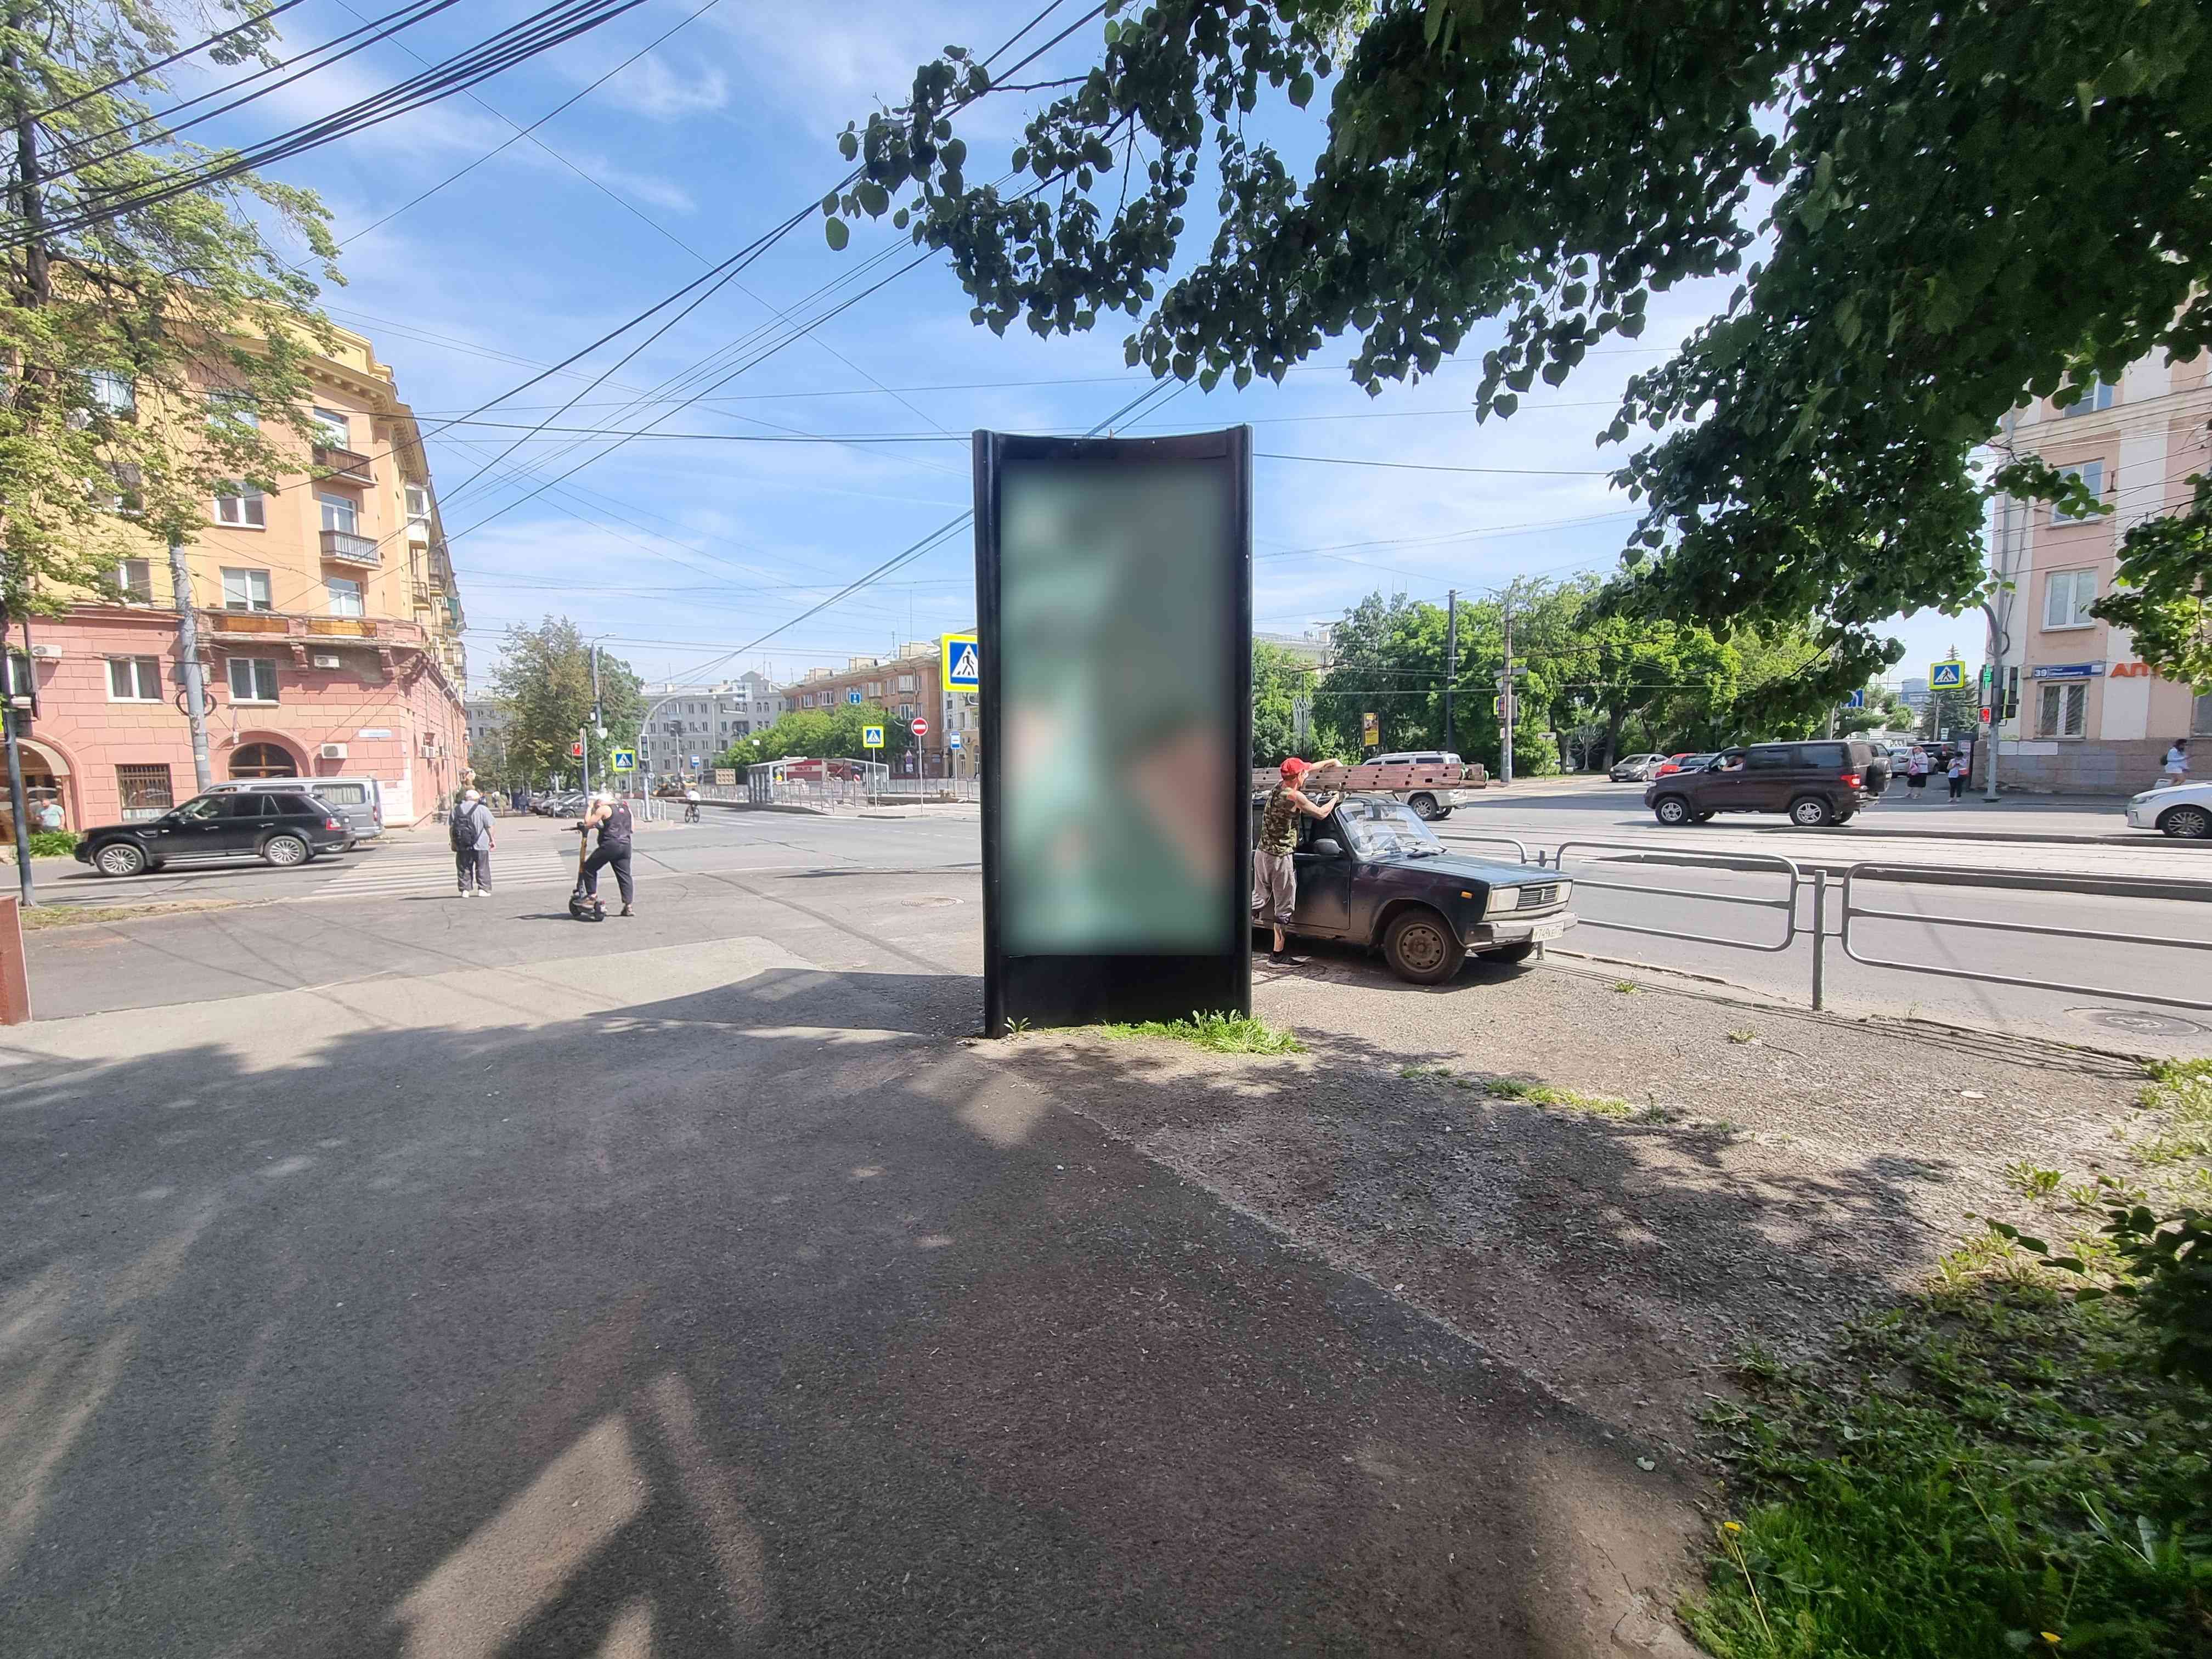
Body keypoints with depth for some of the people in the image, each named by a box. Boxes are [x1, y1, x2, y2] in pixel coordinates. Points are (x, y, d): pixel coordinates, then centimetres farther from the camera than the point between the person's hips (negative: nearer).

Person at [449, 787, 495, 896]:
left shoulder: (456, 809, 5)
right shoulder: (482, 809, -5)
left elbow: (451, 827, 6)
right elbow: (489, 827, -6)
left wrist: (453, 841, 13)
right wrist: (492, 840, 4)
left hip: (462, 845, 3)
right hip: (480, 845, -3)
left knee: (464, 868, 11)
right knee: (482, 868, 6)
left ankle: (465, 890, 9)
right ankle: (483, 889, 5)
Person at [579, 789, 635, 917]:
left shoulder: (604, 809, -4)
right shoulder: (625, 807, 16)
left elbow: (588, 823, -5)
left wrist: (590, 808, 7)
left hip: (610, 844, -6)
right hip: (626, 845, 6)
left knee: (589, 868, 12)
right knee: (625, 875, 8)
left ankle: (593, 896, 11)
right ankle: (628, 906, 5)